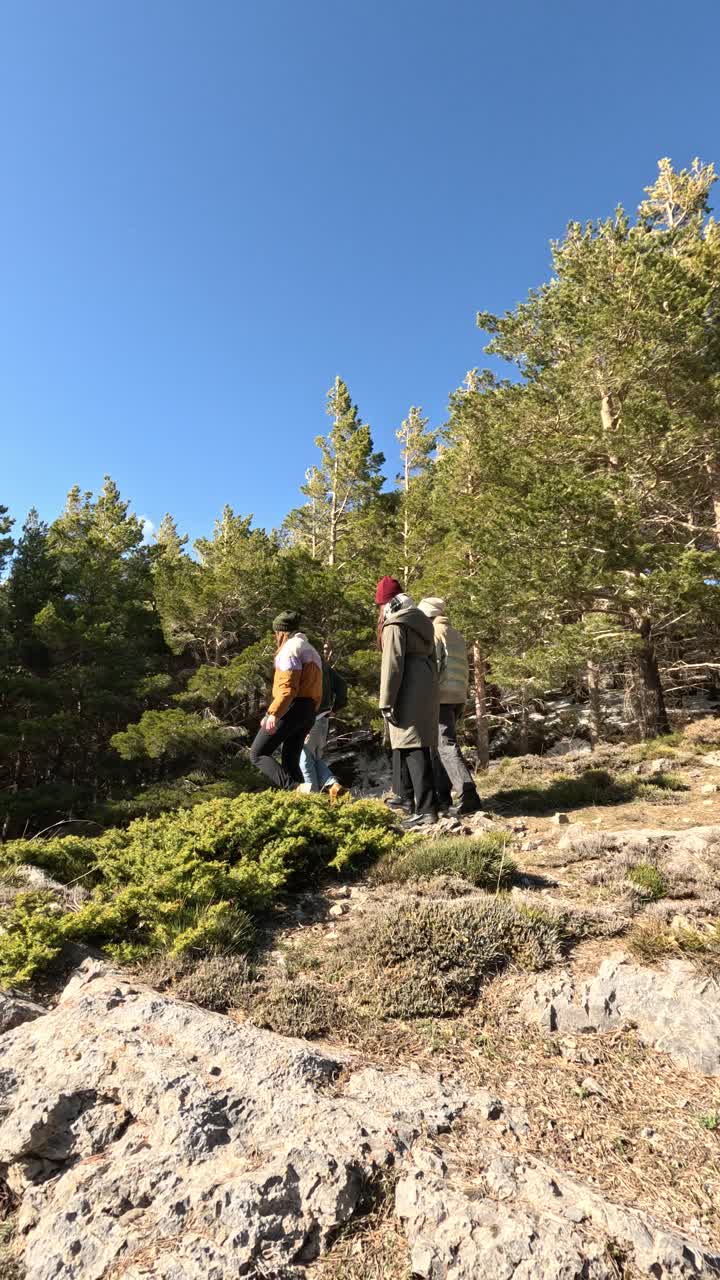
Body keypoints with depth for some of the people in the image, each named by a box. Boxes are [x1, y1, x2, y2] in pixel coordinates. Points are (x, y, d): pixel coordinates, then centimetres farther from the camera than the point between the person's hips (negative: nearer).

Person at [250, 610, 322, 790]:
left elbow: (288, 686, -19)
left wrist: (274, 713, -25)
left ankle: (292, 788, -19)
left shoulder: (290, 648, -5)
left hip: (291, 708, -9)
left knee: (258, 753, -3)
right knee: (290, 760, 12)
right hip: (309, 713, 9)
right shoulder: (312, 651, 25)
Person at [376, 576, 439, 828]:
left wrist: (386, 702, -14)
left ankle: (426, 809, -7)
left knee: (413, 749, -8)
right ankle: (408, 796, 26)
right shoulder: (422, 621, 19)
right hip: (426, 691, 9)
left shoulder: (394, 625, -9)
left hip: (408, 694, -9)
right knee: (418, 746, 15)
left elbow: (392, 665, -16)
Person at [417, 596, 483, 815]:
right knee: (438, 746, 15)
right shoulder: (456, 635, 22)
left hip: (441, 697, -8)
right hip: (458, 697, 9)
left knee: (447, 746, -11)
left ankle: (468, 795, -20)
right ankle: (442, 796, 17)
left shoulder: (435, 631, -4)